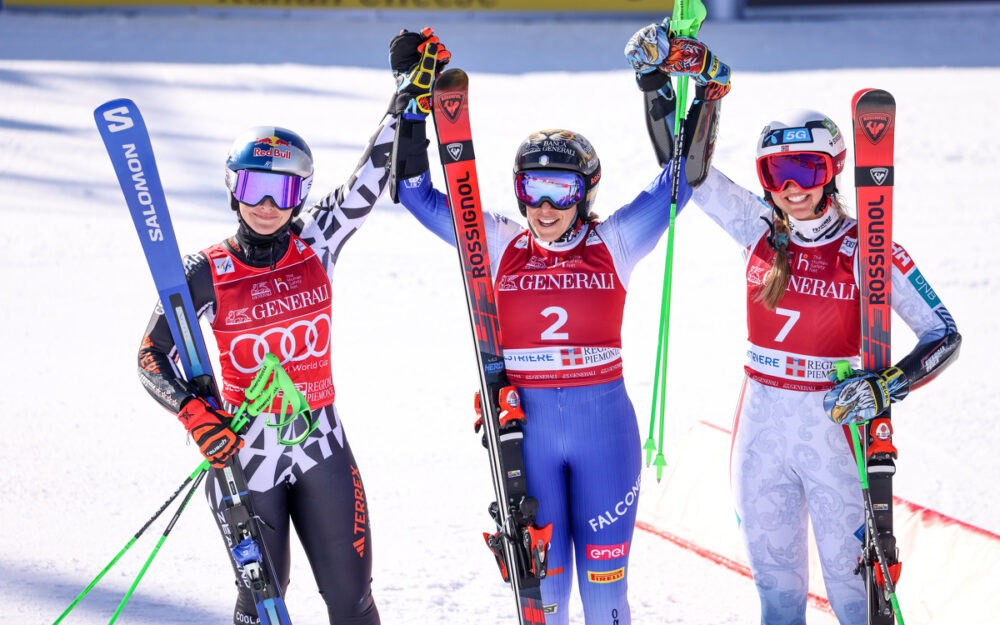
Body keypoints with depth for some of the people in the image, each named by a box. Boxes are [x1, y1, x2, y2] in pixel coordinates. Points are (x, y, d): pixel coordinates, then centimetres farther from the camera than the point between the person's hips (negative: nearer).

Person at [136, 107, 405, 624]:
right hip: (245, 448, -3)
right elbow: (152, 357, -8)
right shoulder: (208, 274, -9)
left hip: (322, 444, 3)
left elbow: (374, 173, -4)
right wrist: (194, 413, -24)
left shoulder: (316, 244, -1)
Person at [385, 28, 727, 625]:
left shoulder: (614, 244, 2)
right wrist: (414, 99, -1)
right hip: (527, 425, 0)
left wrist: (666, 94, -6)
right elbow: (418, 193, 6)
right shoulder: (499, 246, 4)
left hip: (604, 424, 0)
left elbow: (678, 180, 2)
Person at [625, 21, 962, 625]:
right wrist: (657, 73, -12)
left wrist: (886, 387, -27)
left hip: (835, 423, -4)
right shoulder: (761, 229, 0)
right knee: (775, 574, 11)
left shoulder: (866, 248, -11)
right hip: (763, 421, 4)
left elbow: (944, 336, -11)